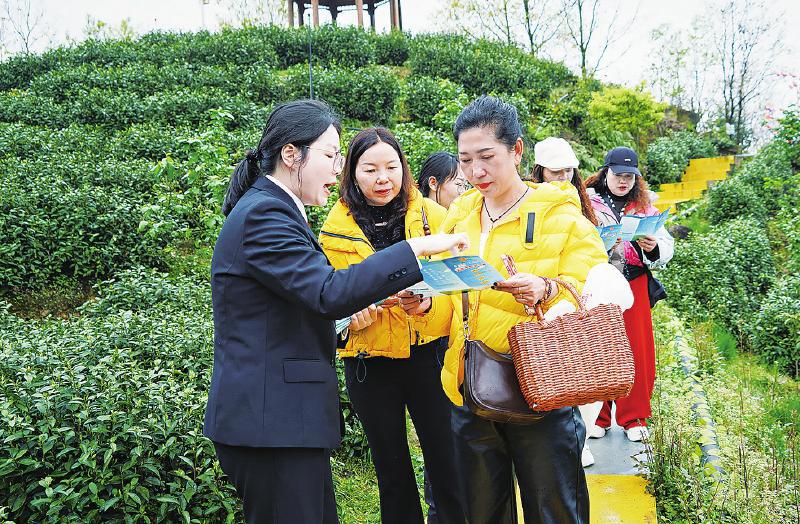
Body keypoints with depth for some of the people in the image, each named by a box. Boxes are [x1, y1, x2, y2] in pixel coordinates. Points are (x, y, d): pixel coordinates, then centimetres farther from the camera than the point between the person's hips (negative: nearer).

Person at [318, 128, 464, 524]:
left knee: (446, 464, 3)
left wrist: (429, 302, -26)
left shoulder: (432, 215, -1)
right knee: (391, 469, 16)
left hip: (428, 353, -1)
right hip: (370, 361, 1)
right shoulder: (335, 229, 0)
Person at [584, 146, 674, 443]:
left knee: (637, 352, 3)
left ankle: (634, 417, 17)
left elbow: (666, 248, 5)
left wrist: (653, 248, -16)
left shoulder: (644, 206, 11)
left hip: (633, 285, 2)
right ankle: (597, 416, 18)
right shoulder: (588, 203, 2)